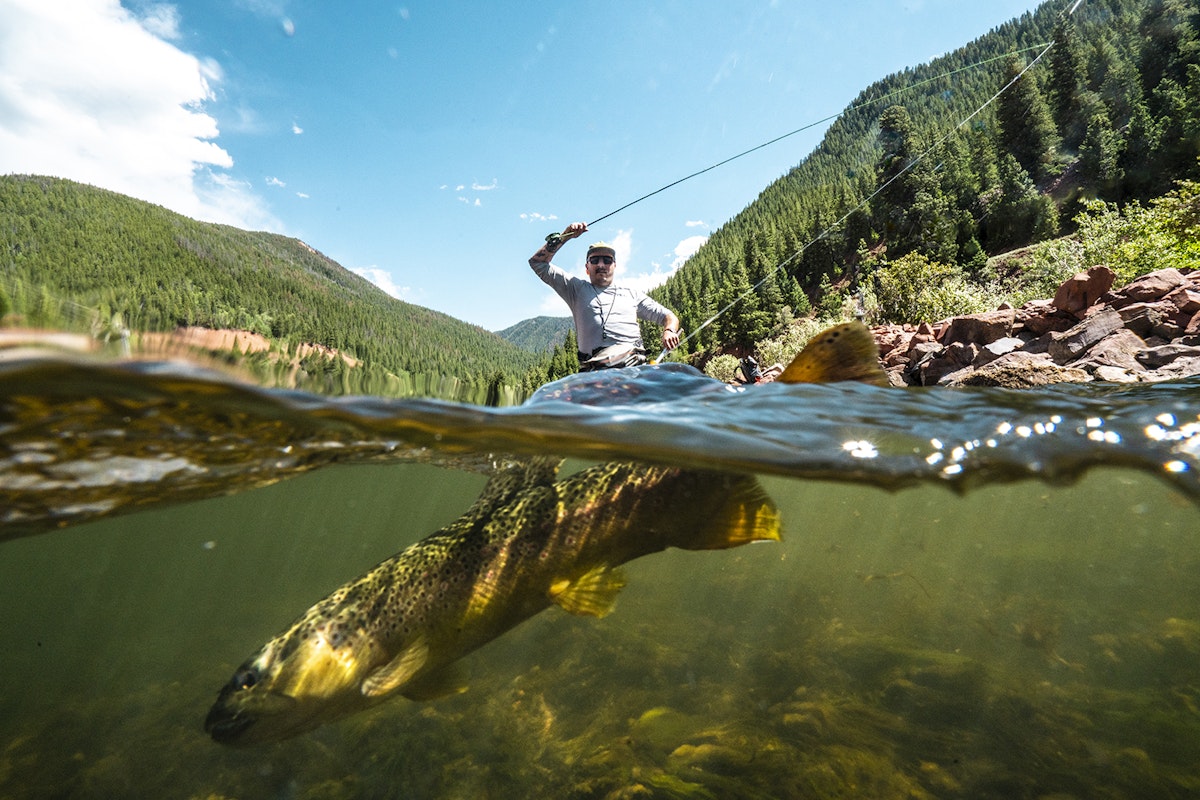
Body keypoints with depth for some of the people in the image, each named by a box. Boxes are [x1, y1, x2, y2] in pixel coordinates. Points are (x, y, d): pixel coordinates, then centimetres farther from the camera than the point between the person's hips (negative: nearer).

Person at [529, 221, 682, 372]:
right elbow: (538, 263, 23)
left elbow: (667, 316, 25)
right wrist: (564, 236, 16)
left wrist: (669, 331, 2)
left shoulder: (632, 294, 27)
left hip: (635, 365, 2)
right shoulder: (578, 288, 23)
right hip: (595, 369, -1)